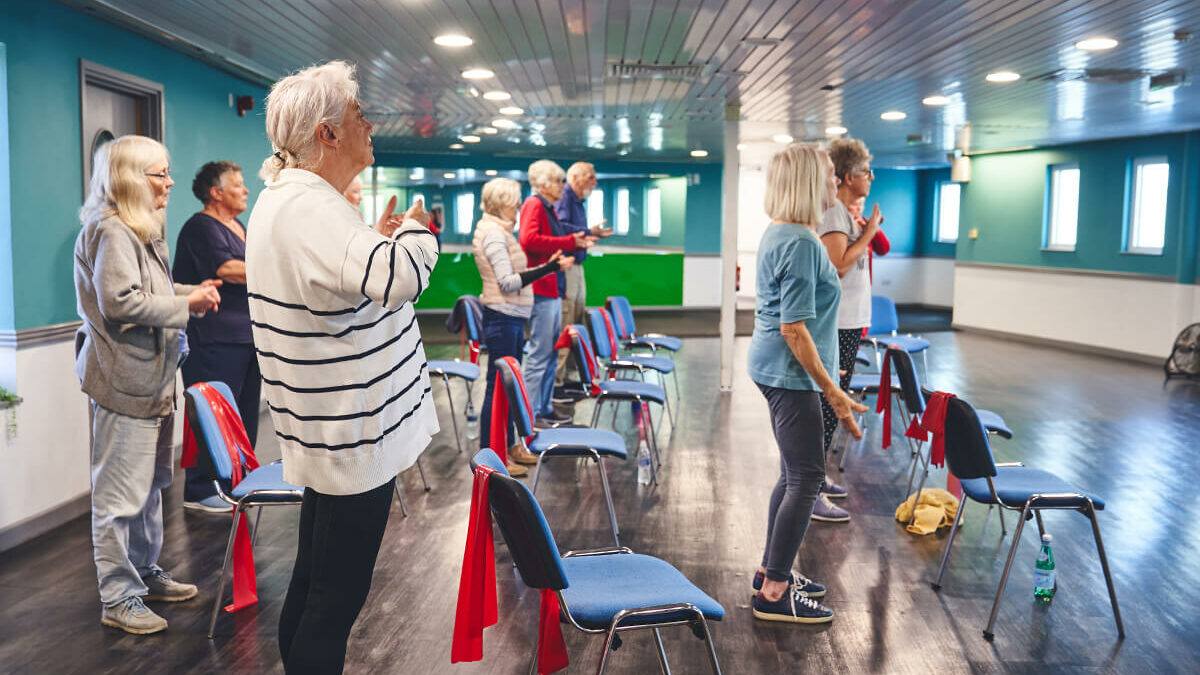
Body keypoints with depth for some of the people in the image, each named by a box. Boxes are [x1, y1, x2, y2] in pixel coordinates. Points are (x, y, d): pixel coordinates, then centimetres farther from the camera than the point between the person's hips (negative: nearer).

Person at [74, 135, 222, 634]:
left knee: (150, 485, 18)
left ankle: (146, 574, 31)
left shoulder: (143, 229, 19)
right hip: (122, 380, -11)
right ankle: (119, 599, 6)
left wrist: (193, 292, 10)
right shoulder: (111, 230, -15)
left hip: (150, 376, 11)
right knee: (120, 493, -3)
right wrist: (186, 304, -15)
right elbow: (122, 302, -24)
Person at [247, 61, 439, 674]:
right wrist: (415, 231, -15)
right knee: (338, 597, 1)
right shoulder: (306, 207, -23)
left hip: (332, 432, 11)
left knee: (314, 581, 22)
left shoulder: (286, 199, 12)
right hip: (351, 437, -11)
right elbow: (398, 279, -36)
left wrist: (380, 237, 12)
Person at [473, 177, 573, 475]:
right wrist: (548, 268, -26)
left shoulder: (498, 231, 16)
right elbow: (508, 282, -22)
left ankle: (508, 446, 26)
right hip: (502, 318, -10)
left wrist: (548, 266, 17)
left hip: (511, 318, 10)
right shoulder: (493, 234, -15)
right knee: (499, 384, -5)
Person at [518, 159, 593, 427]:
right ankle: (532, 413, 0)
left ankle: (545, 408, 22)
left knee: (551, 354, 14)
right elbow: (529, 239, -25)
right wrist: (568, 242, -20)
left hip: (553, 289, 10)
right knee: (540, 354, -6)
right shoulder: (534, 204, -9)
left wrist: (578, 242, 12)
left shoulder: (548, 208, 19)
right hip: (541, 289, -10)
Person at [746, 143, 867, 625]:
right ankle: (774, 593, 2)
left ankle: (772, 572, 26)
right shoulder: (801, 243, -20)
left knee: (794, 473, 17)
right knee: (807, 477, -5)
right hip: (791, 373, -10)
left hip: (774, 368, 10)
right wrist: (833, 392, -21)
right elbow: (794, 329, -23)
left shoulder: (779, 234, 12)